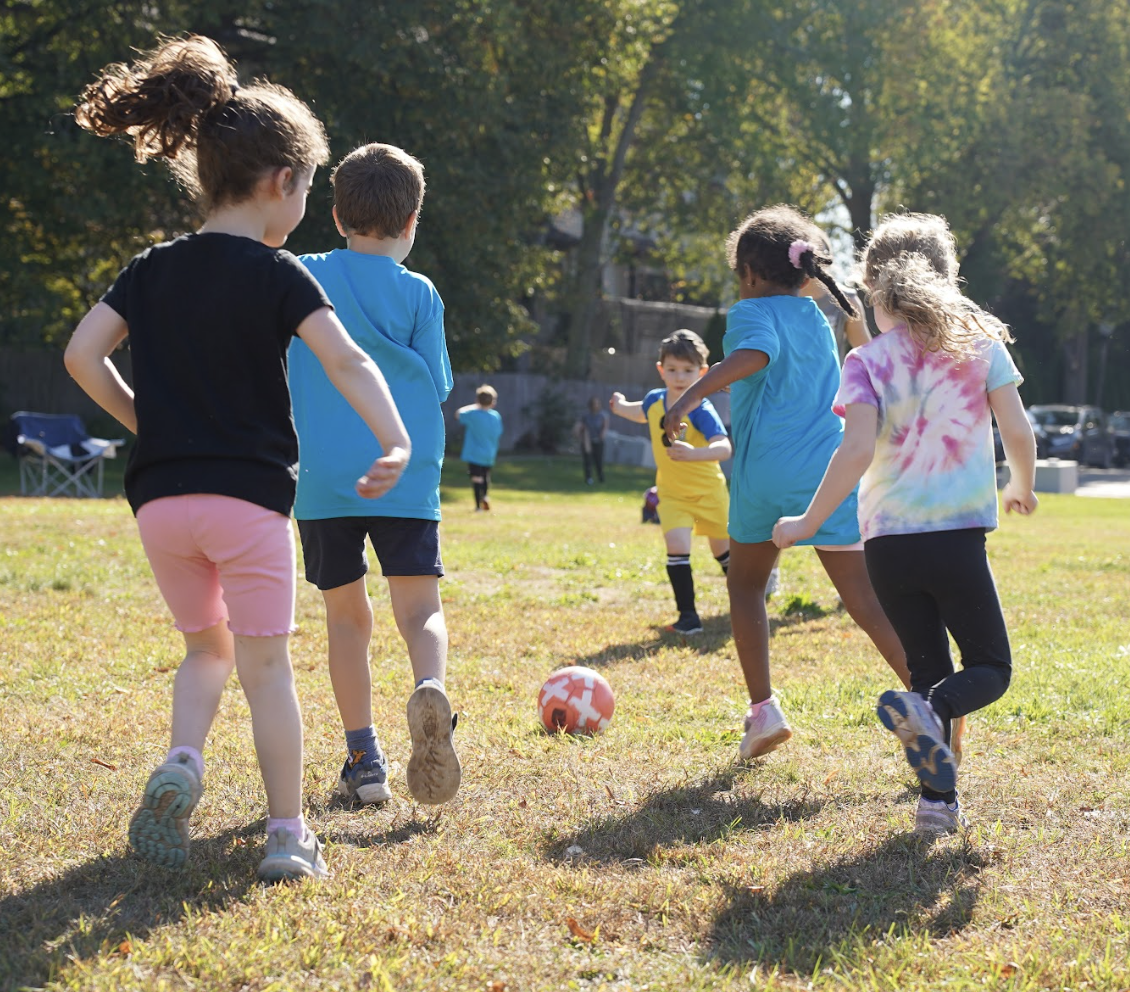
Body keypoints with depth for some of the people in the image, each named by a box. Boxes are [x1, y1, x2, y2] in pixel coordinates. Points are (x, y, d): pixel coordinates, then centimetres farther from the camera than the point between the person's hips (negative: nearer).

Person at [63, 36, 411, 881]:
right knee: (265, 663, 4)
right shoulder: (276, 274, -5)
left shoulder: (153, 270, 9)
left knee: (207, 648, 21)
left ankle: (181, 765, -5)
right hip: (249, 493, -4)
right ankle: (288, 834, 5)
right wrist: (395, 441, -28)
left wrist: (143, 420, 15)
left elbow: (81, 354, 4)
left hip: (161, 496, 4)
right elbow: (345, 359, -19)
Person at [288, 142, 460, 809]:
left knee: (347, 615, 13)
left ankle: (364, 757, 9)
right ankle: (431, 691, -36)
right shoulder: (419, 294, 3)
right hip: (404, 479, -2)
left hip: (321, 479, 2)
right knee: (420, 608, -5)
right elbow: (437, 386, 7)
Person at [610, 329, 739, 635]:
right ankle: (688, 616, -11)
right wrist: (619, 406, 40)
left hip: (708, 491, -3)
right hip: (672, 493, 3)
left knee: (723, 550, 14)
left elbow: (724, 447, -43)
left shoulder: (702, 410, -27)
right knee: (676, 546, -17)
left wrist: (694, 454, -62)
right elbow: (642, 413, 20)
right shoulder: (655, 400, -8)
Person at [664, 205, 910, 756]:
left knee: (746, 584, 18)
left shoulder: (752, 313, 0)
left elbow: (757, 352, -24)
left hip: (766, 473, -4)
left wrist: (690, 397, -33)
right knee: (865, 600, -2)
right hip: (830, 471, 4)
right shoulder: (817, 318, 21)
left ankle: (763, 709, 13)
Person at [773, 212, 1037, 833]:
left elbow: (857, 451, -13)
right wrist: (1021, 488, 20)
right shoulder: (980, 341, 3)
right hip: (959, 536, -1)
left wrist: (808, 523, -3)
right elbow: (1018, 432, 0)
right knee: (990, 668, 11)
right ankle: (926, 710, -21)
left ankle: (938, 799, 2)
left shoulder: (867, 363, -1)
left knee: (928, 670, 14)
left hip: (888, 542, 1)